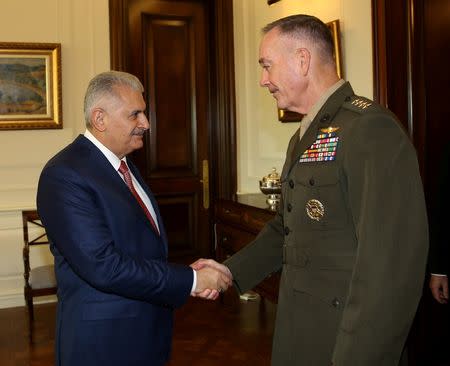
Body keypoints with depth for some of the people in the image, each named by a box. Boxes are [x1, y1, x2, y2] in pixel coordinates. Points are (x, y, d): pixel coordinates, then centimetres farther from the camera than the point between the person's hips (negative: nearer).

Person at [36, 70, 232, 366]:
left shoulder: (124, 165, 10)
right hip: (102, 342, -8)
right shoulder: (64, 175, -19)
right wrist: (191, 280, -20)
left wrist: (191, 275, -5)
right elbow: (103, 266, -25)